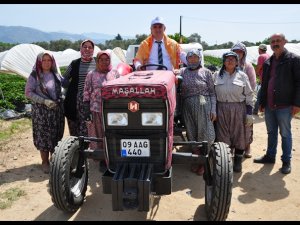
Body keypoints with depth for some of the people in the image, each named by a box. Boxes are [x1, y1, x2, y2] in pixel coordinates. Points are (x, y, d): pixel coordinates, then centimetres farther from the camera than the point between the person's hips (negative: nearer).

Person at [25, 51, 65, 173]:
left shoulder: (56, 75, 7)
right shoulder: (34, 76, -5)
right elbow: (28, 93, -8)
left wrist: (60, 99, 6)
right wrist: (44, 101, -18)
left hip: (57, 110, 4)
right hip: (41, 111, -4)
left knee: (56, 135, 9)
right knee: (43, 136, 1)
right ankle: (45, 162, 15)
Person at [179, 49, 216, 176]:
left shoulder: (206, 72, 5)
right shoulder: (182, 72, 10)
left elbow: (212, 92, 3)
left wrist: (213, 109, -3)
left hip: (203, 105, -2)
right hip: (188, 106, 2)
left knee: (205, 134, -1)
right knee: (191, 134, 7)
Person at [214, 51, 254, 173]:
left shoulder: (242, 75, 3)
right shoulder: (217, 75, 7)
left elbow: (249, 95, 2)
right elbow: (213, 93, 8)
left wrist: (249, 113, -4)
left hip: (239, 109, -1)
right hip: (221, 109, 1)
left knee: (239, 135, 5)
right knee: (223, 136, 5)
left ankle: (238, 161, 21)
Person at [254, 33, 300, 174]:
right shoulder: (268, 62, 12)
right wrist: (262, 102, 15)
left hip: (285, 106, -5)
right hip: (269, 106, 5)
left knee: (285, 134, 6)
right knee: (271, 133, 16)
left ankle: (286, 161, 18)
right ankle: (270, 156, 30)